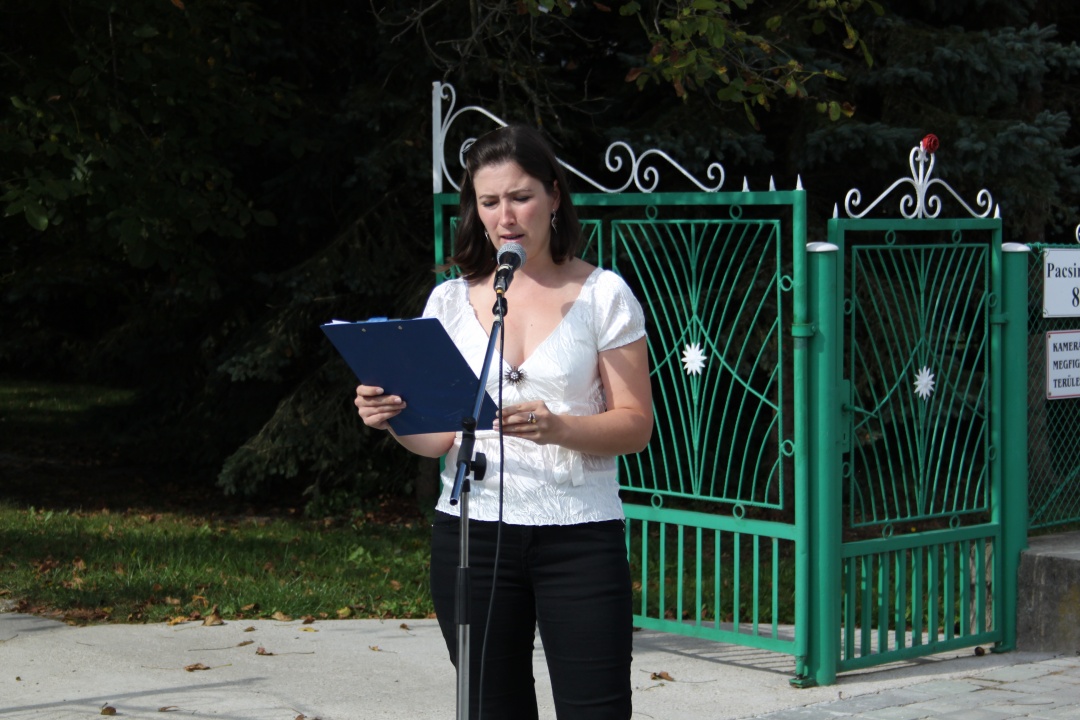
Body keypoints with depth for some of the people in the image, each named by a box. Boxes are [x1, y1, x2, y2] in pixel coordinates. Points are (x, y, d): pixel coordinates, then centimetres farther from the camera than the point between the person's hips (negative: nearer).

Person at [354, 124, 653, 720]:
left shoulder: (602, 296, 1)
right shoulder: (452, 300, 9)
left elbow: (635, 425, -3)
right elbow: (439, 435, 9)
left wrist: (557, 428, -21)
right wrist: (392, 417, -13)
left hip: (579, 535, -3)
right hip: (471, 532, 3)